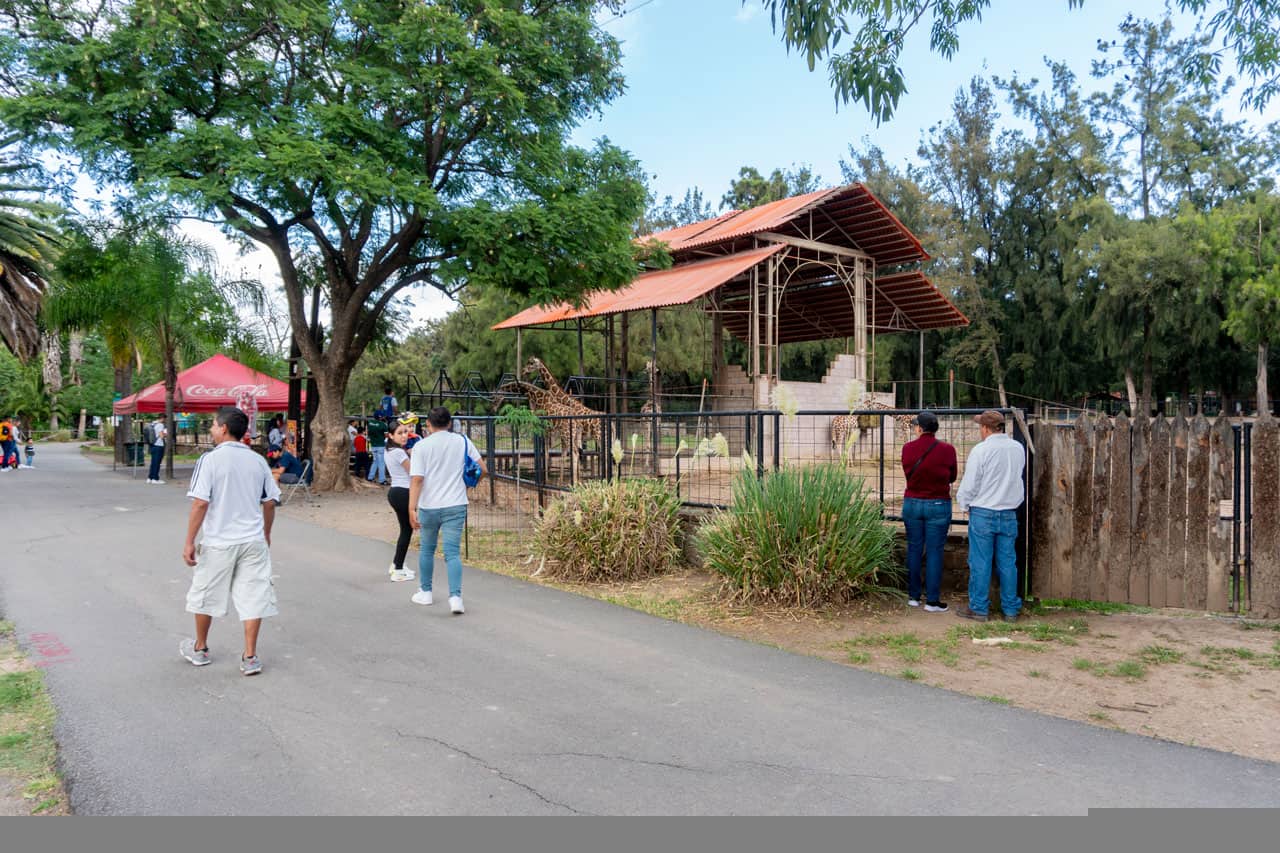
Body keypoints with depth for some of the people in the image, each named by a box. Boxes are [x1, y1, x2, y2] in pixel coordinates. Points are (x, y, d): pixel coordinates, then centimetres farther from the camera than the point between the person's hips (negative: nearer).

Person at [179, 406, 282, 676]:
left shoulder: (210, 459, -10)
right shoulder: (257, 460, 2)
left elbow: (200, 503, -14)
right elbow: (270, 502, 6)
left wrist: (189, 542, -8)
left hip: (218, 542, -3)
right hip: (253, 541, 3)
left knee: (205, 595, 17)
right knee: (253, 597, 6)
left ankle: (200, 649, 34)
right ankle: (250, 657, 8)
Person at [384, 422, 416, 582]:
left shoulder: (389, 451, 12)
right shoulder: (399, 452, -17)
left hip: (395, 491, 10)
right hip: (403, 493, -10)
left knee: (406, 529, 19)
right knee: (407, 530, -2)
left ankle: (396, 565, 28)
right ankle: (398, 571, 1)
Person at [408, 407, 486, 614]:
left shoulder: (421, 446, -6)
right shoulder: (462, 441, 1)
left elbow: (417, 479, -13)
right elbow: (482, 468, 4)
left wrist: (411, 509, -14)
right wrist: (467, 484, 21)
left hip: (428, 507, 0)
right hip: (455, 505, 1)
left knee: (427, 549, 19)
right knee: (452, 553, -1)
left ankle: (425, 592, 32)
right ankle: (455, 597, -14)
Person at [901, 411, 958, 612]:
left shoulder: (907, 448, -5)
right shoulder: (947, 450, -9)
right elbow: (952, 477, 5)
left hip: (912, 503, 2)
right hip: (938, 505, -2)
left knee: (914, 550, 11)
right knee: (934, 552, 3)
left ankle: (913, 596, 18)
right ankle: (932, 600, 6)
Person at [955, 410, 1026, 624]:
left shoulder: (981, 450, -14)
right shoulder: (1018, 449, 2)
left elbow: (969, 484, -9)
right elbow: (1017, 477, 13)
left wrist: (964, 502, 7)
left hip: (983, 513, -5)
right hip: (1009, 513, 5)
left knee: (980, 563, 3)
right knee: (1007, 562, 11)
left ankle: (978, 608, 10)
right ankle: (1011, 609, 17)